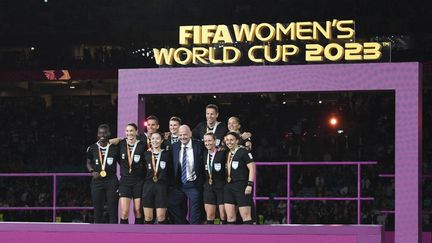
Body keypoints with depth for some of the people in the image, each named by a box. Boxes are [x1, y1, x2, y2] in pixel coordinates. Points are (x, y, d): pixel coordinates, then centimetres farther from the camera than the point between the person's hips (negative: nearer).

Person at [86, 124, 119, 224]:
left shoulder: (114, 148, 1)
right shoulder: (92, 148, 3)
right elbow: (88, 162, 17)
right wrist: (92, 172, -3)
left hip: (111, 181, -1)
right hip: (97, 181, 1)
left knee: (113, 210, -3)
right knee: (98, 210, 3)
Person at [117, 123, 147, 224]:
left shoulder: (142, 146, -4)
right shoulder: (121, 144, 2)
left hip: (139, 182, -1)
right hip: (125, 181, 1)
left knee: (138, 211, 3)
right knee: (124, 212, -7)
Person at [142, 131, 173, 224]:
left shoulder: (166, 154, 4)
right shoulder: (146, 154, 6)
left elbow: (171, 172, 6)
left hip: (162, 187, -1)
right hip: (148, 186, 1)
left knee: (161, 217, -4)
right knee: (148, 217, 1)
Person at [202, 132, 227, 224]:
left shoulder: (222, 153, -7)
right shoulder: (204, 154, 8)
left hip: (221, 188, -5)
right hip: (208, 187, 5)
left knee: (223, 215, -2)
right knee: (209, 216, 4)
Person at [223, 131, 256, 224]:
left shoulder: (243, 151, -6)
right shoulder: (228, 154, 15)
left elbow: (252, 168, -11)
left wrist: (250, 184, -17)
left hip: (241, 186, -7)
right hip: (229, 187, 7)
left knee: (245, 215, -9)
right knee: (230, 216, 5)